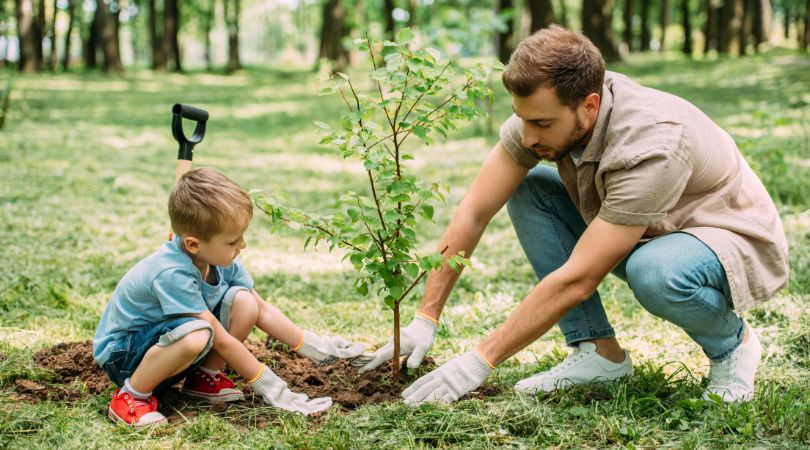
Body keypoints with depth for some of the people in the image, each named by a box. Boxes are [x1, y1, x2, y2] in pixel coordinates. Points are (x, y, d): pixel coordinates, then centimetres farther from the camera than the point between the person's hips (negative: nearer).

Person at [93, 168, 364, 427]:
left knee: (243, 301, -13)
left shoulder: (221, 259, -9)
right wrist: (269, 387, -22)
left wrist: (312, 346, 1)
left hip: (168, 341, 8)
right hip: (121, 354, -7)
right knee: (197, 334, -39)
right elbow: (222, 340, -28)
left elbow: (262, 311, 4)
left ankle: (204, 377, 4)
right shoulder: (172, 274, -33)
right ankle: (132, 396, -16)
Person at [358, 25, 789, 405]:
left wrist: (480, 361, -31)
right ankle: (599, 350, -4)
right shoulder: (543, 112, -17)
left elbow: (576, 279, -34)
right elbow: (474, 213, -11)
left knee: (655, 272, -40)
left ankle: (731, 342, -6)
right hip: (645, 233, 7)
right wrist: (425, 320, -14)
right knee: (527, 190, -10)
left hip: (737, 242, -7)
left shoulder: (651, 146, -36)